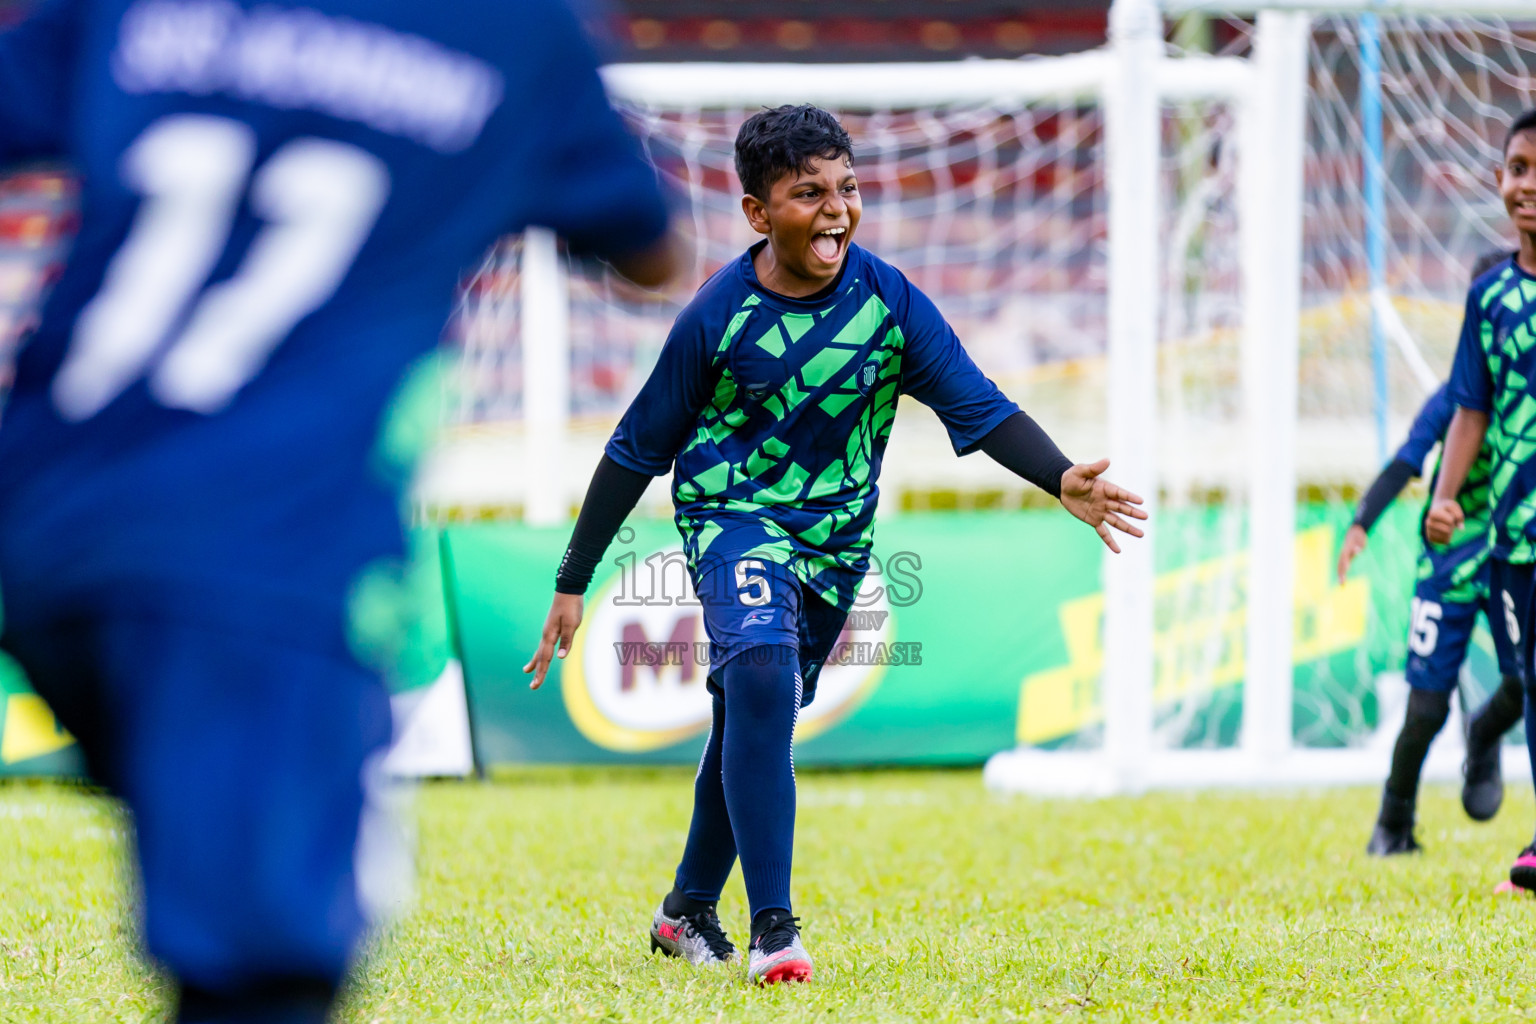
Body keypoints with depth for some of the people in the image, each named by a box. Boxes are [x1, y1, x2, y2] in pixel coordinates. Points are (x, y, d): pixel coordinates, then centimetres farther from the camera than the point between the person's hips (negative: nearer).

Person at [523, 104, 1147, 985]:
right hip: (732, 515, -4)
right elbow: (638, 450, -6)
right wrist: (572, 585, -4)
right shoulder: (719, 317, -15)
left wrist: (1062, 480, -29)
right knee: (761, 678, -27)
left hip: (836, 535, 4)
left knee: (754, 721, 14)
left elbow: (978, 405, -10)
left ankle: (690, 909, 36)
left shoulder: (890, 301, -10)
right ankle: (773, 929, -28)